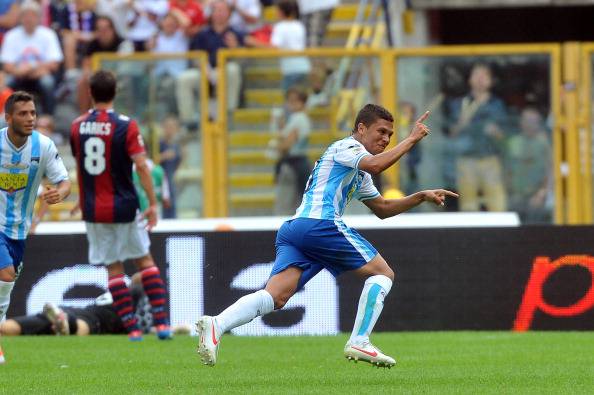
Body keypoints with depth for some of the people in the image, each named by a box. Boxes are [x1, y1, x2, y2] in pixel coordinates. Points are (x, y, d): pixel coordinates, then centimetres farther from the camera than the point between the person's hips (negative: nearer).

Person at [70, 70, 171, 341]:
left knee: (113, 268, 6)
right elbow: (141, 166, -15)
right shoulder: (125, 126, -10)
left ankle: (132, 328, 1)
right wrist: (152, 203, -11)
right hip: (123, 207, -2)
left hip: (93, 209, 2)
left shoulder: (77, 127, 3)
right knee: (145, 260, 11)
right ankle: (161, 323, 5)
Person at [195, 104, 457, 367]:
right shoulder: (346, 146, 4)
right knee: (382, 273, 3)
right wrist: (411, 140, -8)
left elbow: (382, 208, 41)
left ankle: (216, 325, -31)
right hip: (319, 223, -9)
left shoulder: (359, 173, 35)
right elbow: (376, 165, -17)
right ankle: (359, 343, -7)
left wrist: (421, 197, 32)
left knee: (276, 296, -11)